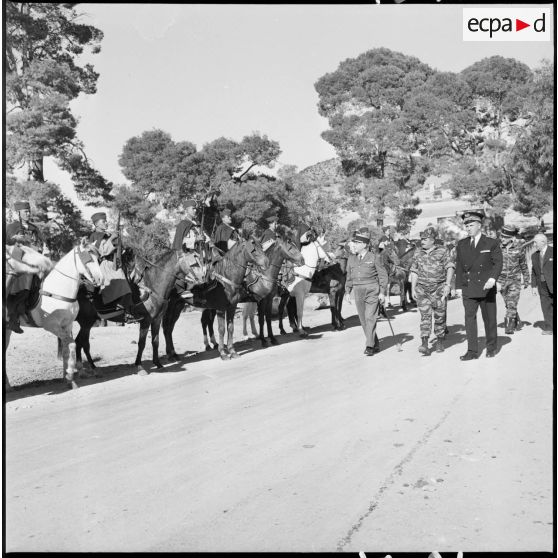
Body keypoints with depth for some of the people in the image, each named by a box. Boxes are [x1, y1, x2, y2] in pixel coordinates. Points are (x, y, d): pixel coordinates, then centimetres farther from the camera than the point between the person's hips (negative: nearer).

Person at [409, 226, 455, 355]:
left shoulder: (442, 251, 1)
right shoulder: (418, 254, 11)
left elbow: (450, 268, -5)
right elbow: (414, 272, 15)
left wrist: (448, 284, -16)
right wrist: (413, 289, 9)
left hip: (439, 288, -2)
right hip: (422, 289, 2)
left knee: (440, 317, 5)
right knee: (425, 316, -8)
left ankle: (440, 342, 21)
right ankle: (425, 344, -15)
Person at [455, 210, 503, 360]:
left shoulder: (492, 243, 1)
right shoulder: (461, 245, 10)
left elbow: (498, 263, -4)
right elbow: (459, 267, 12)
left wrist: (493, 278, -21)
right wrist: (459, 286, 7)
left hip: (487, 288, -2)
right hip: (468, 289, 2)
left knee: (489, 319, 7)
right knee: (469, 318, -6)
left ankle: (491, 347, 23)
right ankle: (472, 351, -3)